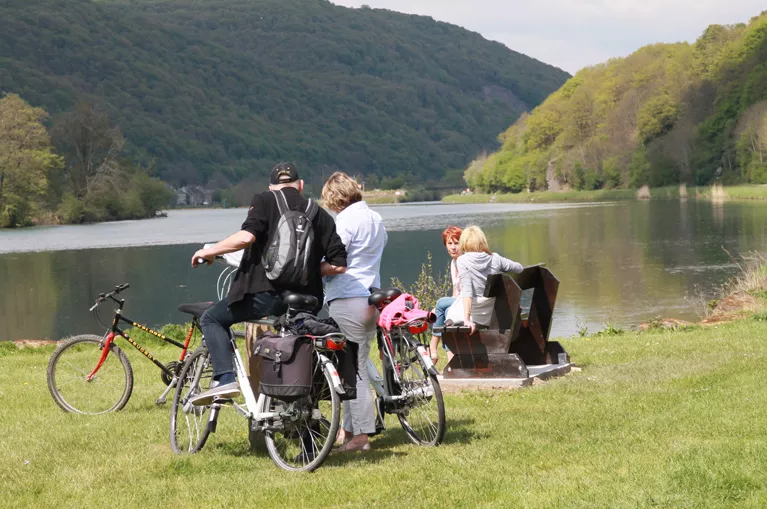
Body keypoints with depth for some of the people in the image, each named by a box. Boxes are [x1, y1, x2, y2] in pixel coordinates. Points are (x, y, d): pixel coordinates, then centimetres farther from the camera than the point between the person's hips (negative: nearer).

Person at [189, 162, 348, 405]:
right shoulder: (321, 215, 13)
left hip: (264, 291, -4)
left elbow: (246, 237, -17)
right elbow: (339, 265, 6)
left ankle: (224, 378, -7)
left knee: (212, 319, 13)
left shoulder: (264, 201, 2)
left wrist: (209, 251, -3)